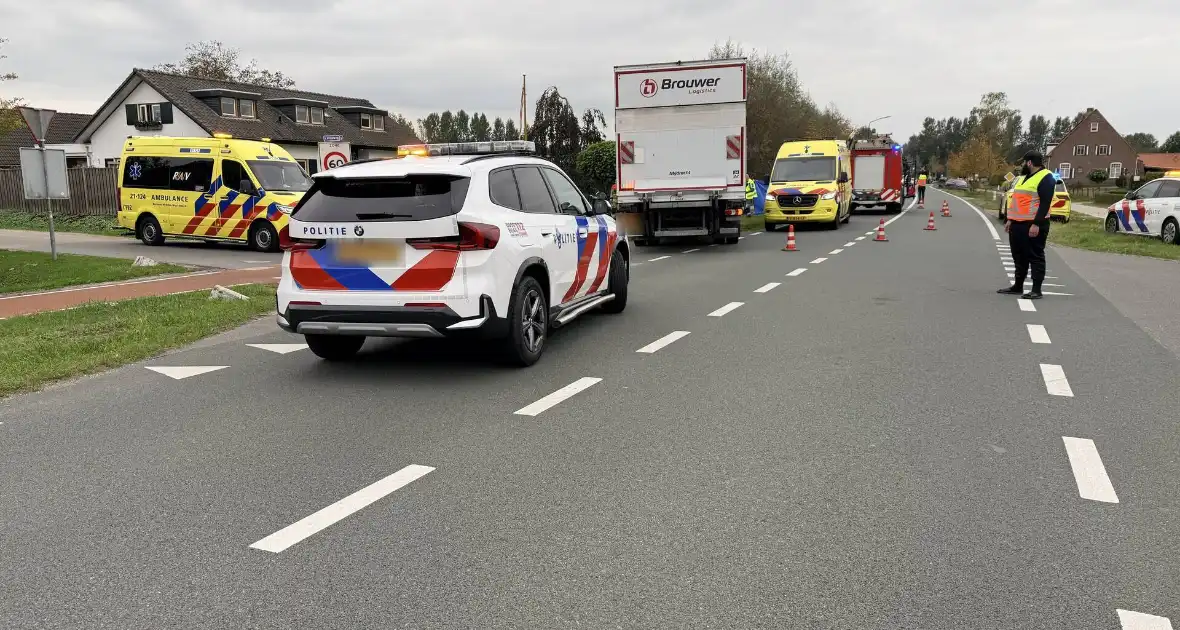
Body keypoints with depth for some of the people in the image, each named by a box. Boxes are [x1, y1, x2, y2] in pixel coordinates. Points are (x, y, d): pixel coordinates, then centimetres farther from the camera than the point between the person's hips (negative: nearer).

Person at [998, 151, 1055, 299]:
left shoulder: (1045, 178, -11)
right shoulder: (1026, 177, 19)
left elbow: (1045, 204, -18)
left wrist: (1036, 224, -24)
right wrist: (1010, 220, 19)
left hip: (1033, 226, -9)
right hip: (1018, 225, 9)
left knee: (1035, 257, -5)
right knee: (1019, 256, 14)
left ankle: (1036, 290, -3)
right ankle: (1017, 286, 22)